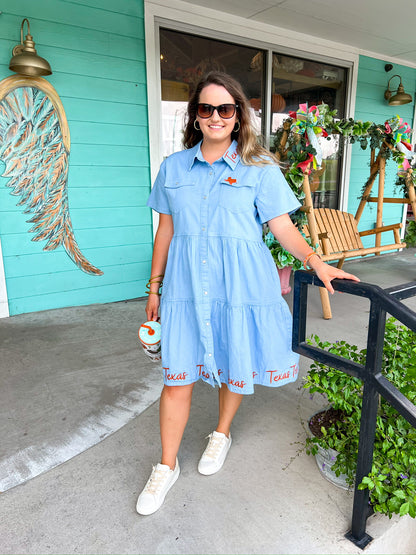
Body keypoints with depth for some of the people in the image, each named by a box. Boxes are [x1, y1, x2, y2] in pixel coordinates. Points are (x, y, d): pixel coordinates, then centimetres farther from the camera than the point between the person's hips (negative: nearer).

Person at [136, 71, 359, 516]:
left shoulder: (259, 169, 1)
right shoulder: (173, 167, 8)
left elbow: (282, 226, -1)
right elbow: (166, 230, 11)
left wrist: (316, 263, -17)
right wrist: (155, 286, 12)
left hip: (239, 284, -1)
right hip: (186, 284, 2)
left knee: (234, 366, 12)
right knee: (177, 376, 5)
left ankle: (221, 434, 43)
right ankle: (167, 466, 26)